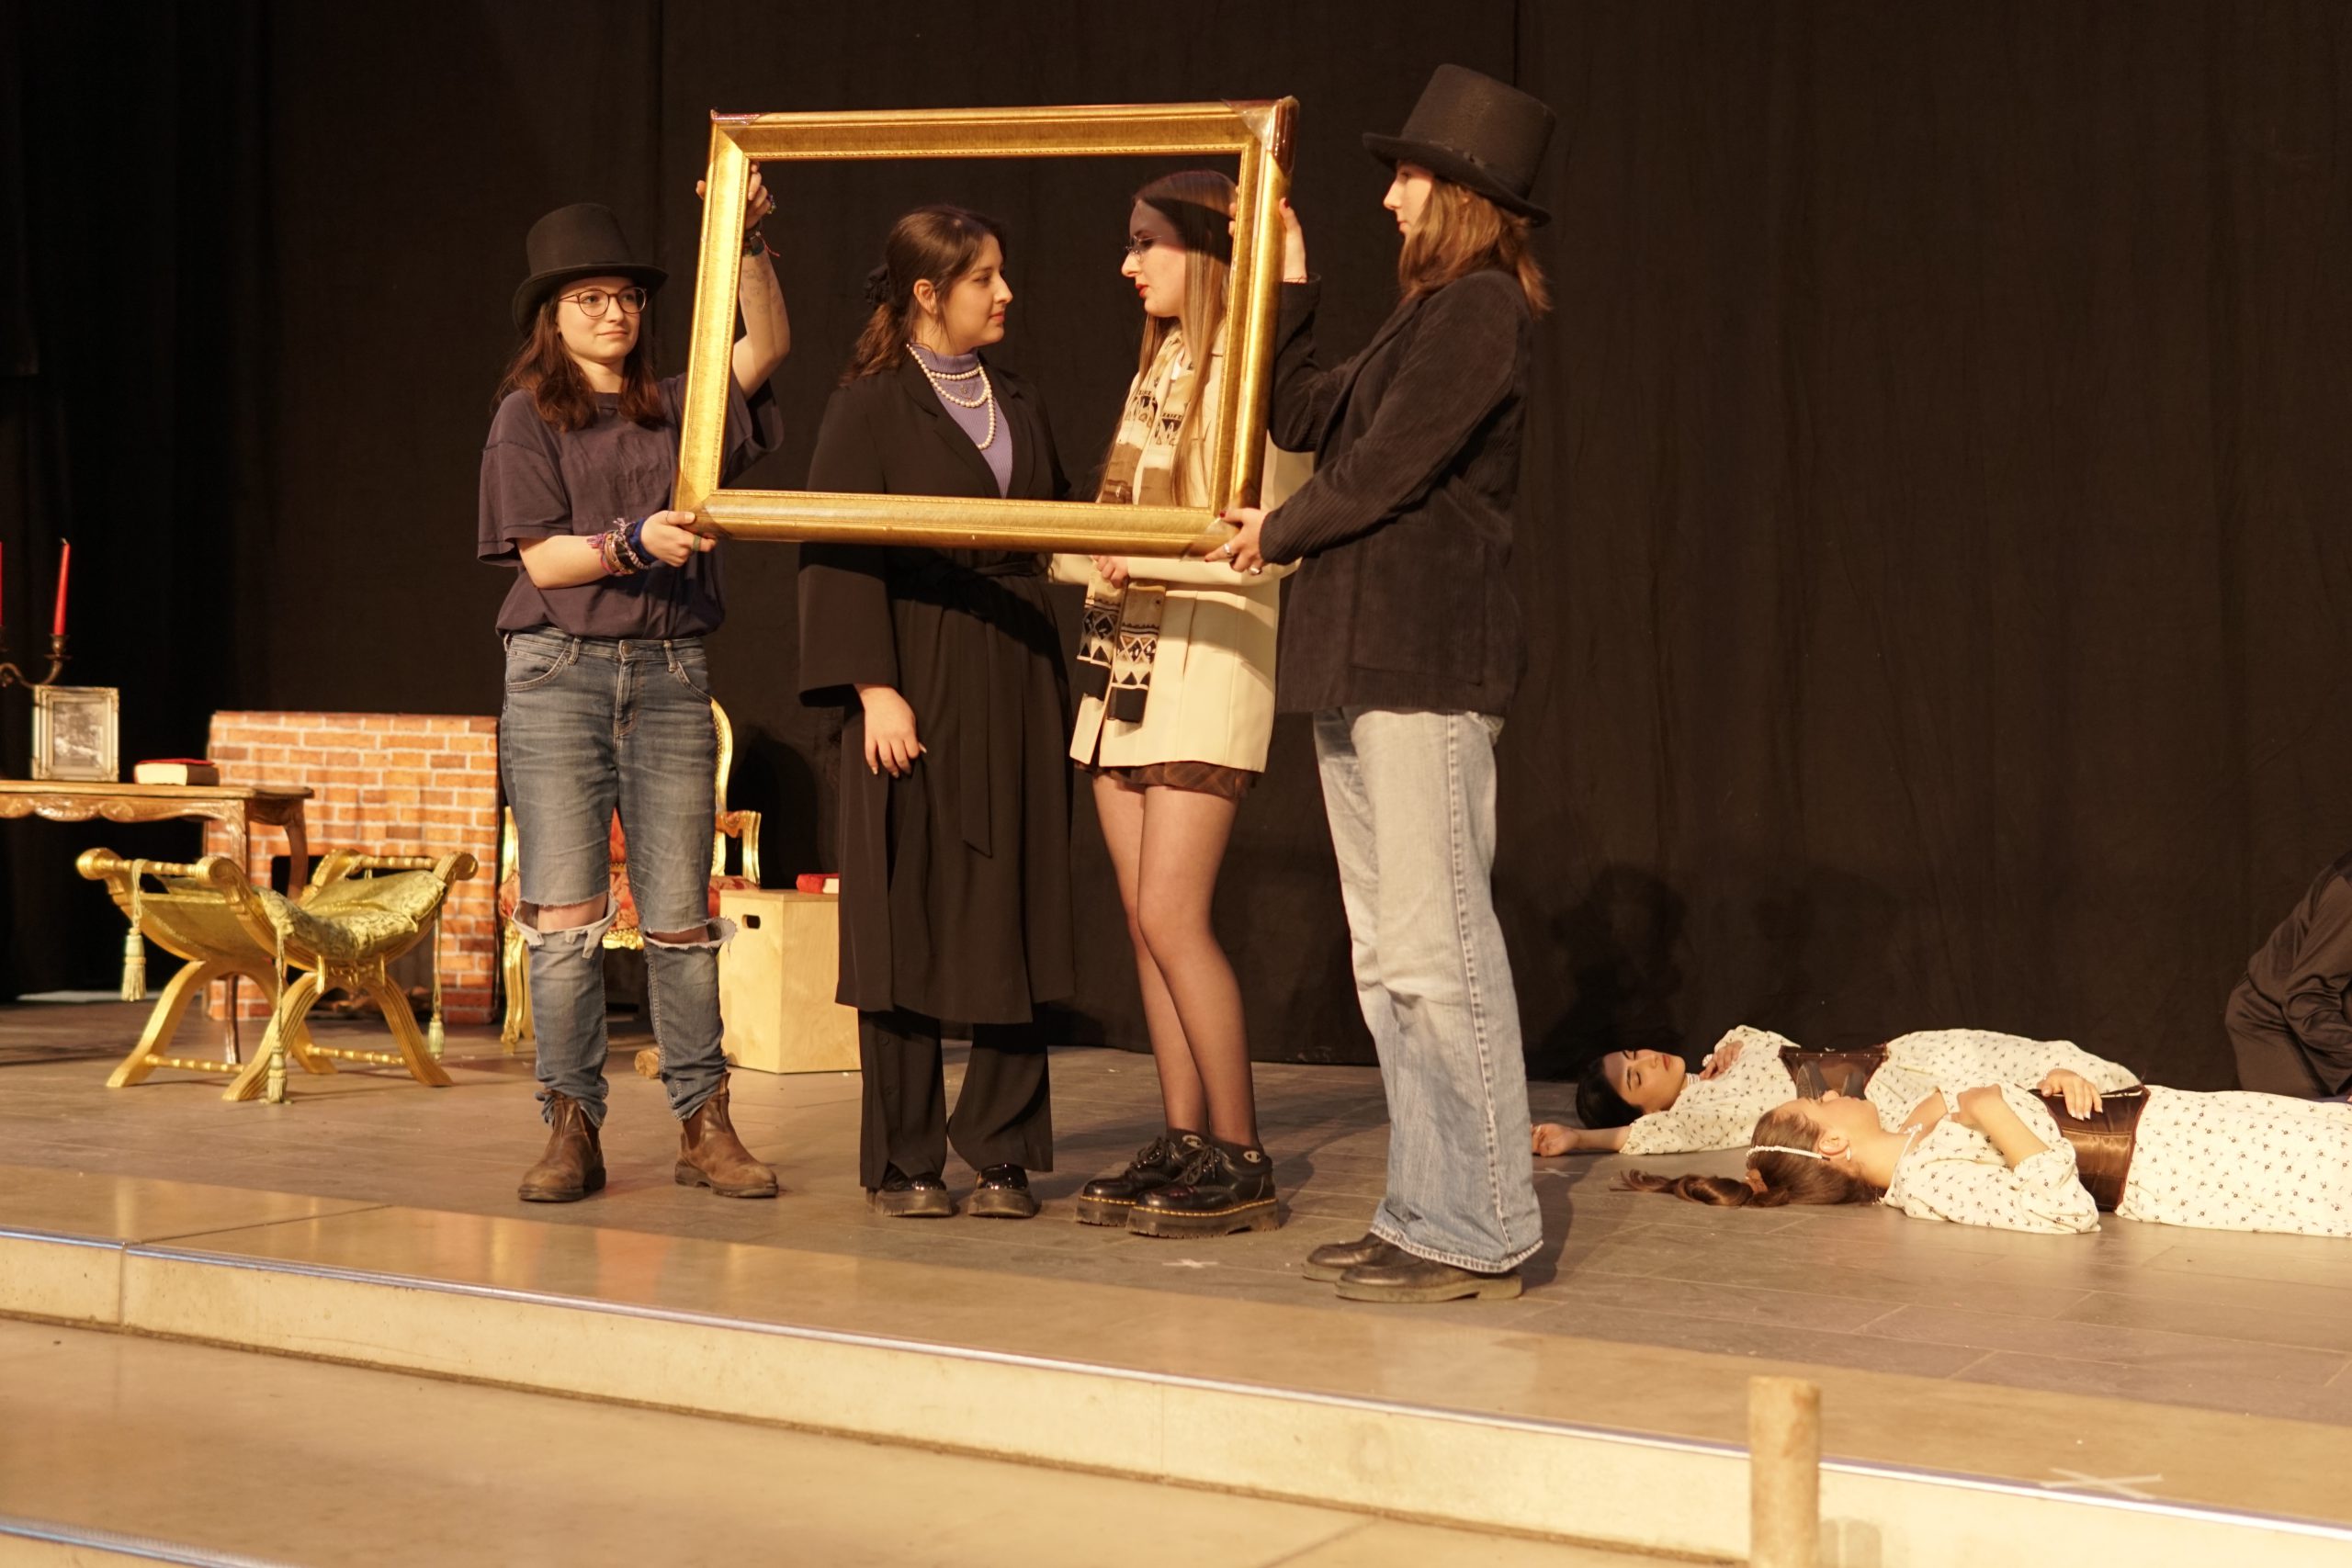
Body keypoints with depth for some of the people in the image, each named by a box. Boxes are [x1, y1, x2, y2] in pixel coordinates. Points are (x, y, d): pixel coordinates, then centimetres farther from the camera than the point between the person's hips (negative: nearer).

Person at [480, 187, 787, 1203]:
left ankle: (704, 1127, 7)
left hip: (671, 676, 2)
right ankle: (572, 1129, 1)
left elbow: (767, 349, 2)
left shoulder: (678, 411, 14)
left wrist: (748, 241, -10)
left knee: (680, 916, 2)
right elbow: (542, 558, -2)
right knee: (563, 914, -5)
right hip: (559, 672, -2)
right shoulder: (527, 417, 6)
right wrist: (634, 542, -18)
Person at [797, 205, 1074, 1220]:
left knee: (1013, 923, 2)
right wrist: (873, 688, -16)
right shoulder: (871, 406, -1)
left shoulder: (1018, 408, 17)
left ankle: (1001, 1153, 9)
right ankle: (903, 1162, 7)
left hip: (1016, 693, 5)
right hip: (920, 688, -5)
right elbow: (837, 553, -8)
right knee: (907, 921, -1)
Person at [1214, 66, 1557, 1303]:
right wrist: (1288, 284, 22)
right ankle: (1426, 1214, 16)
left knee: (1436, 951, -9)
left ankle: (1479, 1235, -4)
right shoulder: (1429, 317, 21)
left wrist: (1281, 531, 1)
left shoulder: (1480, 307, -9)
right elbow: (1308, 423, 22)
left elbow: (1386, 467, -14)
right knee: (1387, 956, 10)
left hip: (1425, 664, -10)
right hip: (1364, 661, 10)